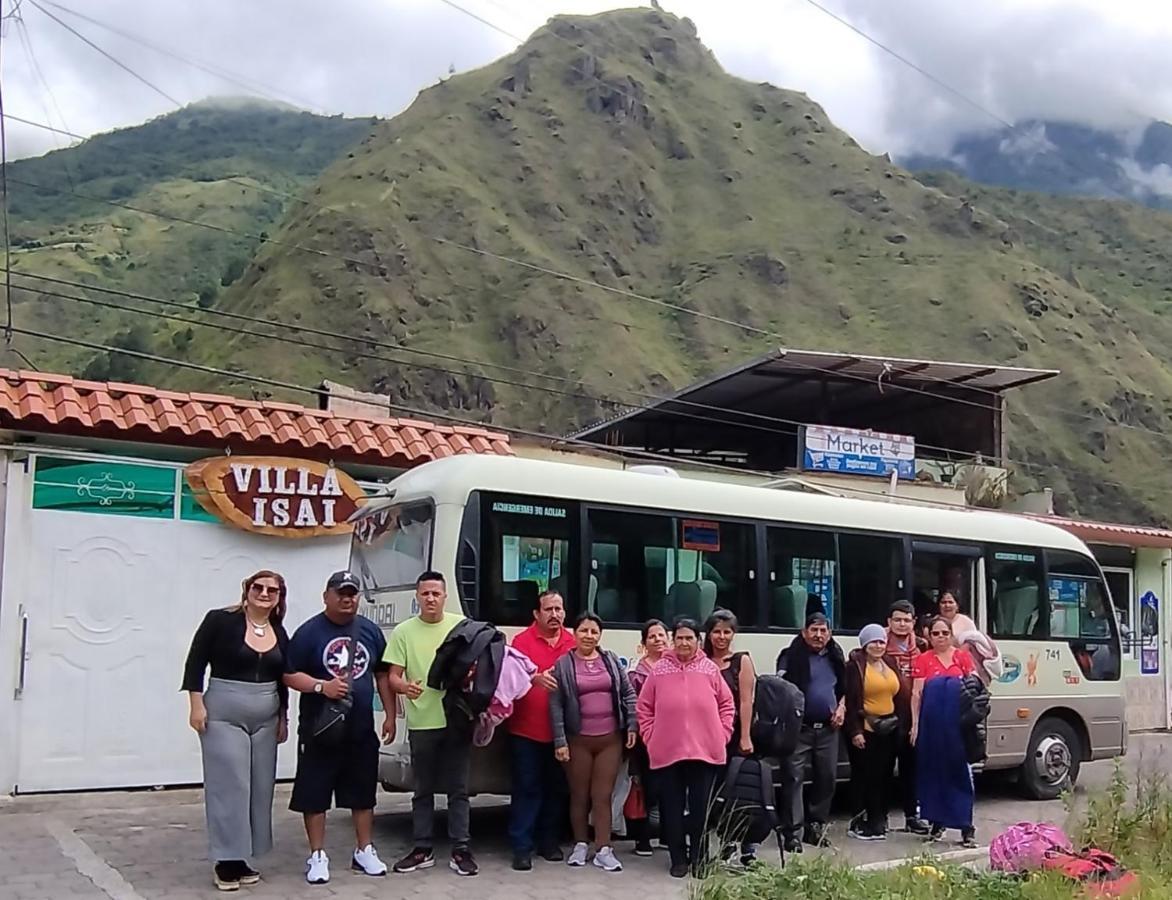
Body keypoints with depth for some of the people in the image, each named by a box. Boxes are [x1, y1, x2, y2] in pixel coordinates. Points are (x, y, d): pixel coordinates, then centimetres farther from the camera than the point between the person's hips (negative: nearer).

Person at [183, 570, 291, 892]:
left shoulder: (279, 633, 8)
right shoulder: (220, 620, -8)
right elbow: (195, 663, -7)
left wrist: (283, 717, 15)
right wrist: (196, 704, -13)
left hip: (266, 719, 6)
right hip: (224, 714, -6)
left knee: (259, 788, 7)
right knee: (229, 786, -7)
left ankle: (243, 858, 16)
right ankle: (226, 860, 0)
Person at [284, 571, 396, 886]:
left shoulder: (370, 630, 6)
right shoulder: (309, 632, -7)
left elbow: (382, 674, 12)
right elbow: (290, 675, -8)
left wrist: (390, 715, 7)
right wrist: (322, 686, -24)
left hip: (362, 729, 4)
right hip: (319, 729, -3)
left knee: (363, 792, 12)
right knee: (314, 794, 2)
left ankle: (365, 851, 24)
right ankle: (318, 856, 13)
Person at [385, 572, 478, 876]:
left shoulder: (462, 625, 2)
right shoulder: (404, 631, 1)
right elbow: (393, 676, 0)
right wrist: (405, 686, -23)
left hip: (457, 719, 0)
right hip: (421, 722, 1)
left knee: (458, 789, 5)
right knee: (423, 790, 11)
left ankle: (460, 850, 11)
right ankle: (423, 849, 19)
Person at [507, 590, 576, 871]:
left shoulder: (573, 642, 8)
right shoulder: (522, 640, -3)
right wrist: (536, 678, -30)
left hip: (561, 731, 4)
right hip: (526, 730, -4)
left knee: (557, 789, 11)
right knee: (527, 789, -1)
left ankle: (548, 842, 23)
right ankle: (521, 848, 4)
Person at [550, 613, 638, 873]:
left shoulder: (611, 660, 6)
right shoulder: (563, 664, -2)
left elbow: (628, 693, 9)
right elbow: (555, 705, -5)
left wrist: (632, 726, 1)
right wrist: (559, 741, -10)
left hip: (610, 738, 2)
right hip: (578, 740, -1)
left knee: (603, 795, 2)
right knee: (579, 795, 8)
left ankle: (604, 850, 5)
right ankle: (581, 844, 21)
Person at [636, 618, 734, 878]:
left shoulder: (710, 669, 2)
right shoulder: (659, 670, 0)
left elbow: (727, 704, 8)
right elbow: (644, 707, 5)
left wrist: (721, 734, 2)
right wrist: (651, 737, -1)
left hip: (706, 750, 0)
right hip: (667, 751, 0)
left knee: (701, 807, 7)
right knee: (672, 808, 6)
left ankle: (698, 857, 23)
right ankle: (678, 858, 19)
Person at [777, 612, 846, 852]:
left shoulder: (836, 657, 14)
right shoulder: (792, 656, -5)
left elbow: (845, 688, 24)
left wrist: (842, 707, 8)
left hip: (828, 729, 6)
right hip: (800, 727, -6)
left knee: (827, 777, 9)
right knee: (794, 778, -8)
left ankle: (816, 826, 23)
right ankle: (794, 832, -6)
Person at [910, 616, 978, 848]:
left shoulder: (963, 657, 7)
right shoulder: (923, 660, 6)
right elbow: (916, 693, 3)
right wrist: (915, 724, -2)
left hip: (958, 723, -1)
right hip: (931, 724, 1)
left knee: (960, 771, -2)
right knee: (933, 771, 6)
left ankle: (967, 827, 0)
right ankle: (937, 823, 17)